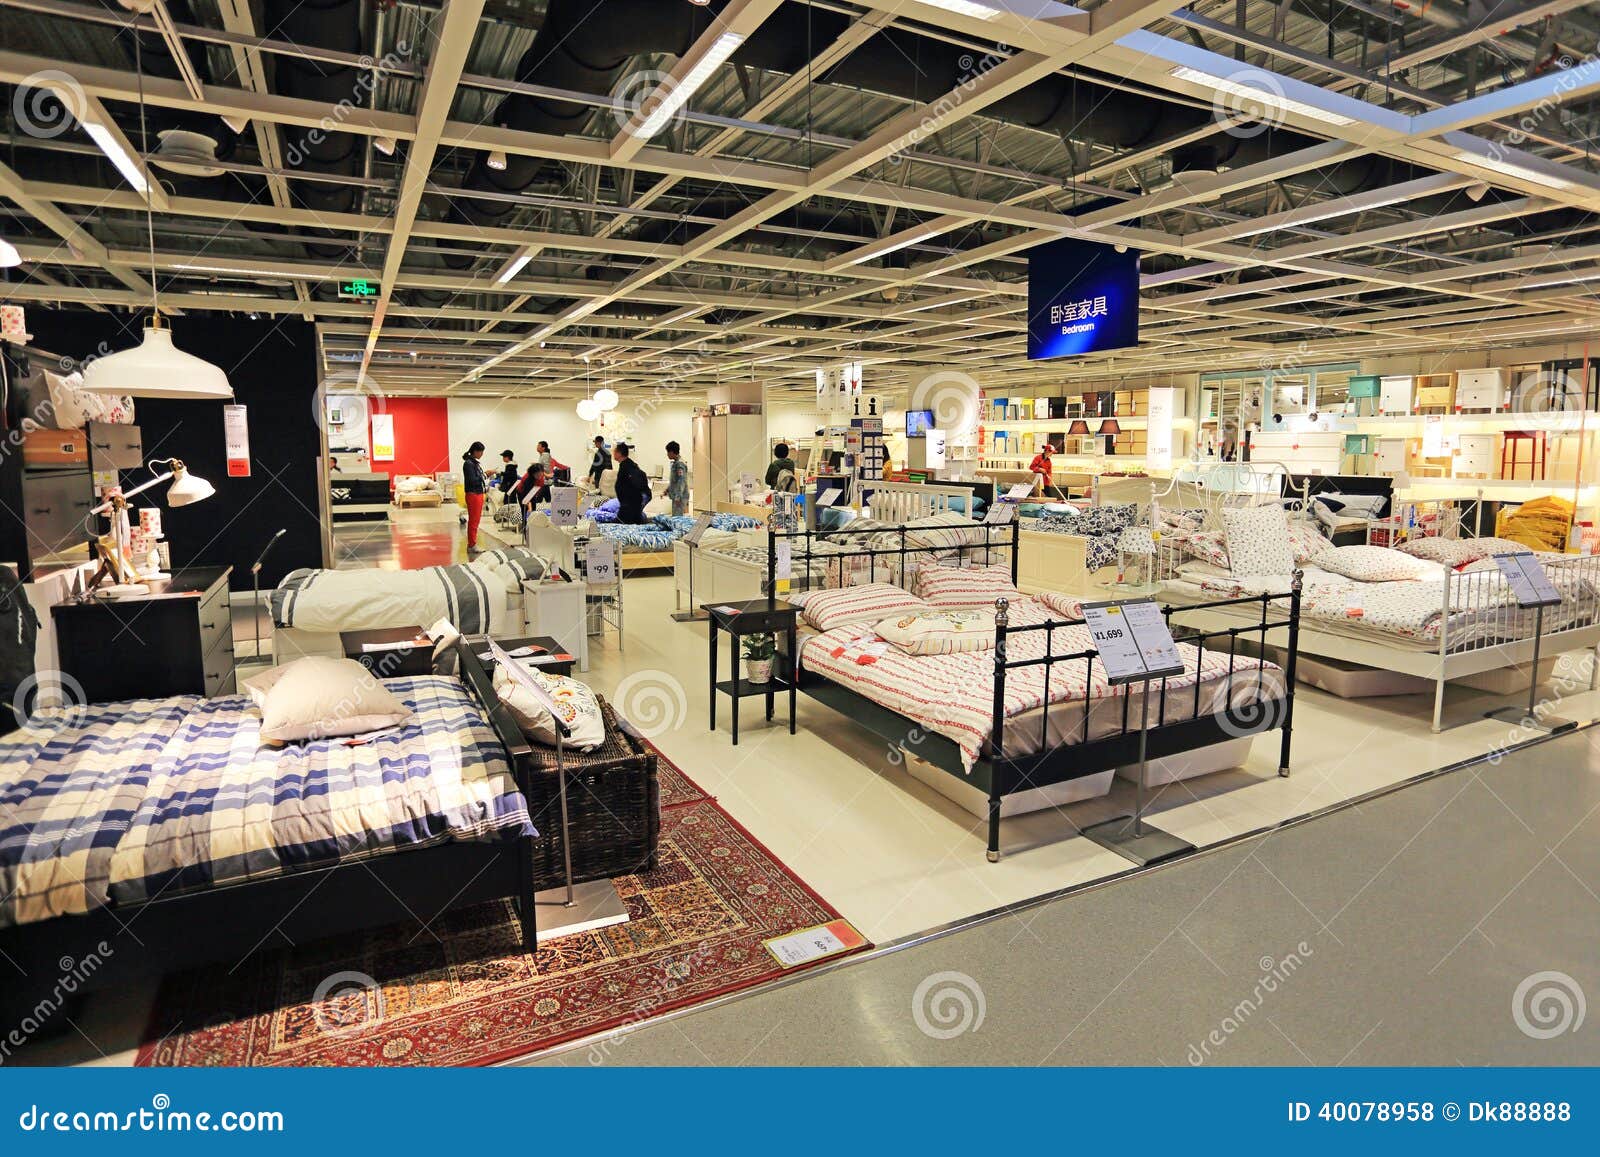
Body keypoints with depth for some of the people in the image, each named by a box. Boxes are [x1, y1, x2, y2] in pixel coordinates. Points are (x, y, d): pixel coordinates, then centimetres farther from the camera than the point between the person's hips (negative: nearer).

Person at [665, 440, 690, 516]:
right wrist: (667, 490, 25)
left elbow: (682, 481, -22)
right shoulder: (674, 463, 15)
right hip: (676, 495, 10)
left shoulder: (680, 464, -16)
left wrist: (678, 497, -25)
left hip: (680, 496, -10)